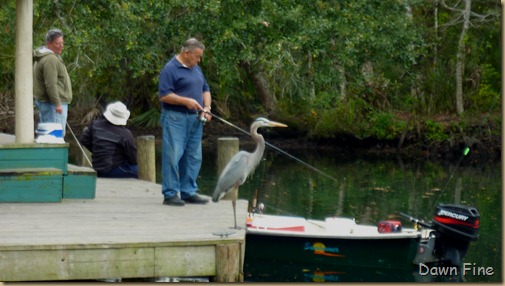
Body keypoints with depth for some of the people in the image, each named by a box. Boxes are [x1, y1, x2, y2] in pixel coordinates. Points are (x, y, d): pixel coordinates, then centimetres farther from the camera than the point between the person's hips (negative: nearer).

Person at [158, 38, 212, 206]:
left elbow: (205, 90, 22)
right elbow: (164, 95, -15)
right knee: (173, 156, -8)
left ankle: (189, 192, 16)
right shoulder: (170, 69, -10)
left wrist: (207, 107, 5)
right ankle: (170, 194, -4)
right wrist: (186, 101, -21)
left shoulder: (196, 69, 16)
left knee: (194, 157, 9)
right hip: (175, 118, -8)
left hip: (195, 119, 8)